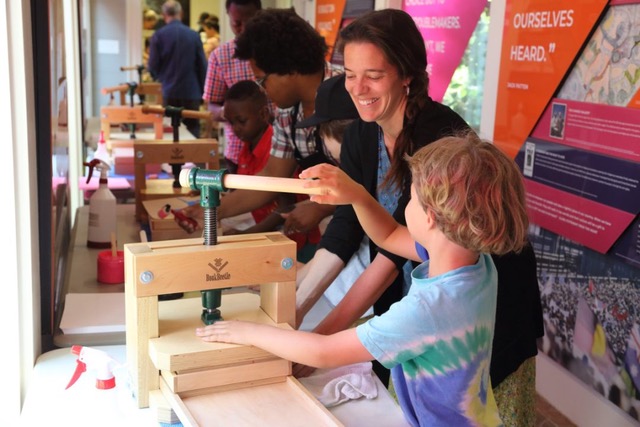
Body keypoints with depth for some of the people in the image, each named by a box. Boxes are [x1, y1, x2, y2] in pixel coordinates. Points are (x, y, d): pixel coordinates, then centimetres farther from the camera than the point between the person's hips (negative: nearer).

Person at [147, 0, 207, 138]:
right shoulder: (194, 35, -3)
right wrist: (202, 91, 10)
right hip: (191, 92, 0)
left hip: (170, 92, 0)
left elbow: (153, 67, -4)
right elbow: (202, 66, -1)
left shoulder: (158, 36, -5)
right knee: (193, 129, 7)